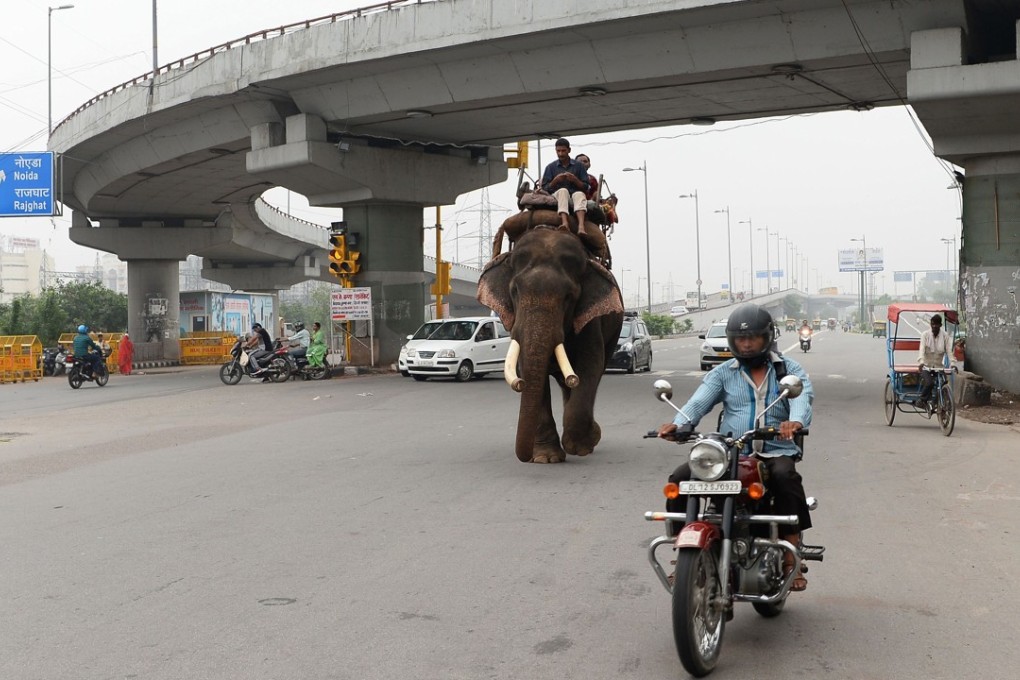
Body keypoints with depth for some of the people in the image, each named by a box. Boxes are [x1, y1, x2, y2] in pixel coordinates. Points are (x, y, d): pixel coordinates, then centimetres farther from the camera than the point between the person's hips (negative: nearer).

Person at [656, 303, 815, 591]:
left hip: (776, 451, -2)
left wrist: (795, 422, -37)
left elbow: (802, 398, -11)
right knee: (680, 478, -20)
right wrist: (677, 424, -26)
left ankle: (792, 561, -30)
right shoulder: (723, 373, 14)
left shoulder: (789, 370, 10)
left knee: (785, 476, -36)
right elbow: (699, 401, -3)